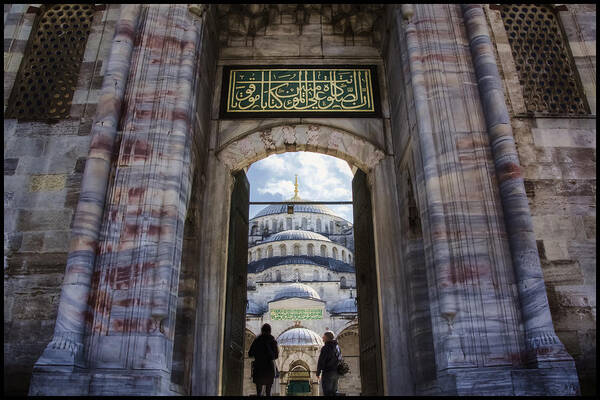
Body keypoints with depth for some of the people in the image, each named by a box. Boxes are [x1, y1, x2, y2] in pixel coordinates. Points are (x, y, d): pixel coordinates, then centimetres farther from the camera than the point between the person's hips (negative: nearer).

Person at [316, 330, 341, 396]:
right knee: (334, 391, 14)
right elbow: (340, 360, 17)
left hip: (328, 372, -8)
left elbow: (321, 361, -14)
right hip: (336, 373, 8)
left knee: (327, 392, -3)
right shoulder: (337, 347, 12)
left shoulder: (325, 348, -12)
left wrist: (318, 373, -6)